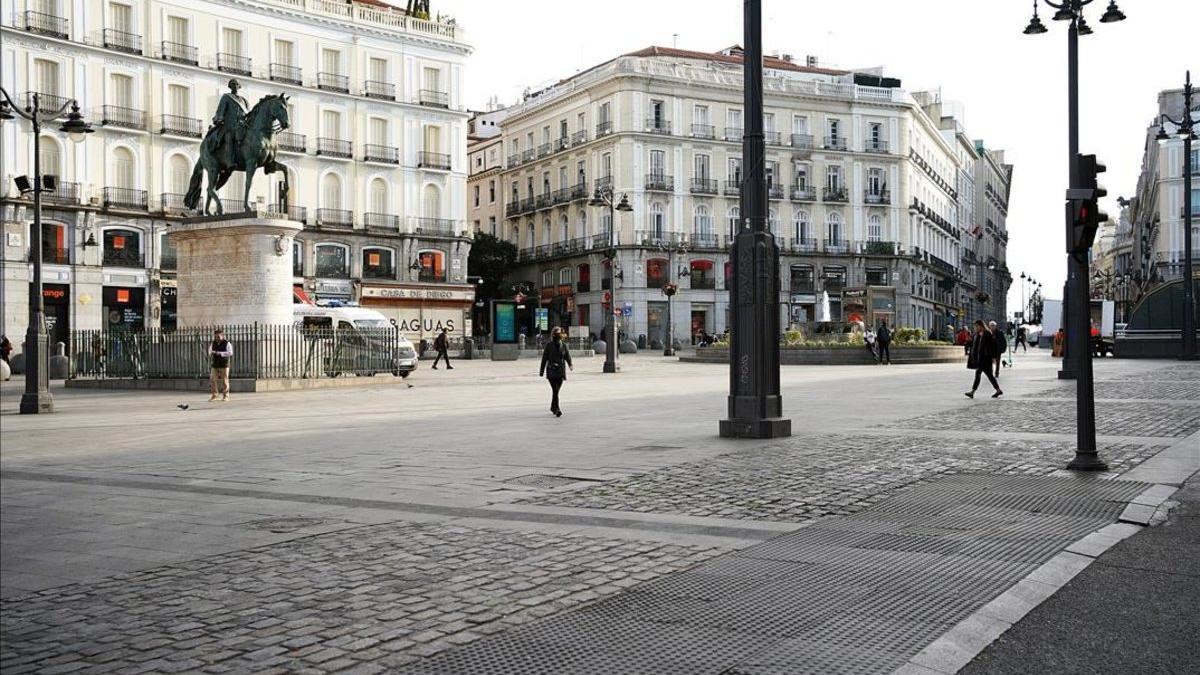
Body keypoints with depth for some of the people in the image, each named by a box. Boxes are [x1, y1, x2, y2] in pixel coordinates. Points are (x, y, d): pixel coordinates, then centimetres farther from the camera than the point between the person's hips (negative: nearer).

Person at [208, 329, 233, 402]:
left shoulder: (227, 343, -6)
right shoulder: (213, 343, 10)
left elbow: (230, 353, -17)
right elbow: (210, 351, 23)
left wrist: (220, 353, -25)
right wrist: (211, 353, -2)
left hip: (224, 365, -5)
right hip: (215, 365, 5)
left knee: (224, 380, -1)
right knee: (212, 380, 1)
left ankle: (225, 396, 8)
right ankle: (214, 395, 13)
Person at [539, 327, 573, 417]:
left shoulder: (564, 346, 7)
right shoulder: (549, 346, 0)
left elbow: (567, 356, 4)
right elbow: (544, 358, 3)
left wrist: (570, 365, -16)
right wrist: (541, 371, 3)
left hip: (561, 371, 3)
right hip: (551, 371, -3)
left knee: (556, 391, 11)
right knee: (555, 391, -14)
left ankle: (553, 407, 29)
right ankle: (557, 410, -17)